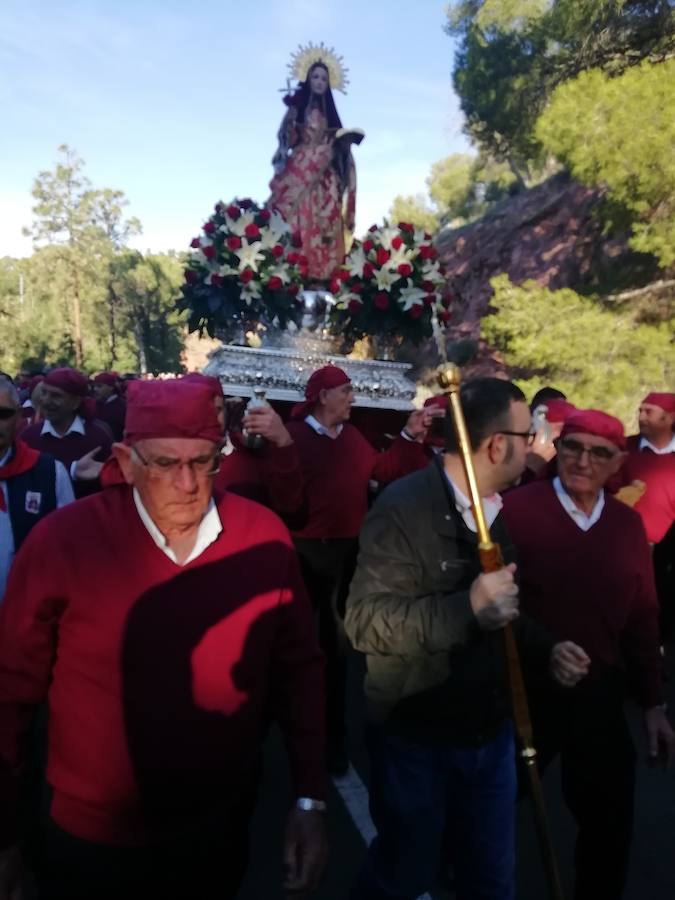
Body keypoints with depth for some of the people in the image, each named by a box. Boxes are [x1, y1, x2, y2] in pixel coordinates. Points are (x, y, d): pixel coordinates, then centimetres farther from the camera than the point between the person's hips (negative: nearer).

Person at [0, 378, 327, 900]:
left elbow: (299, 666, -4)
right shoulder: (62, 541, -18)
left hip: (222, 830, 2)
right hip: (91, 840, -1)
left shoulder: (264, 537, -13)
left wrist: (310, 798, -4)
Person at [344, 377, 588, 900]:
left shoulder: (501, 508, 5)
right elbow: (365, 621, -28)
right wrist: (467, 608, -37)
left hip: (491, 734, 7)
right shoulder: (405, 507, -22)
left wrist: (546, 650, 2)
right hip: (417, 741, -6)